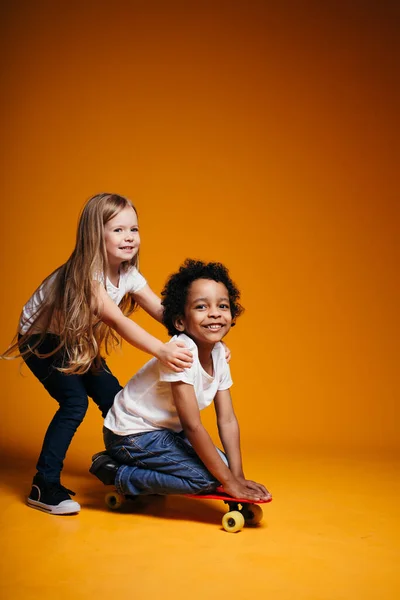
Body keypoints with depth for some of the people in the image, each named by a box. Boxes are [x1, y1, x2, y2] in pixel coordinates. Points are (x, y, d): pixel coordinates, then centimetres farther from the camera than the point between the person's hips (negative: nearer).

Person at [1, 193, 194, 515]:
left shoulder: (129, 275, -13)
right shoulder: (84, 274, -35)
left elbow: (163, 311, -18)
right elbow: (117, 321, -46)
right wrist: (161, 350, -59)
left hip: (77, 342, 7)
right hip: (41, 340, -7)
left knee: (113, 396, 0)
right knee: (75, 401, -20)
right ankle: (44, 487, -9)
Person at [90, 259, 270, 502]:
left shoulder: (219, 354, -4)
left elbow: (227, 420, -2)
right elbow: (192, 426, -28)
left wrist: (238, 476, -8)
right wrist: (229, 481, -22)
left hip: (166, 430, 9)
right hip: (131, 434, -9)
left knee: (220, 465, 3)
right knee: (207, 477, -19)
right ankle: (121, 476, -6)